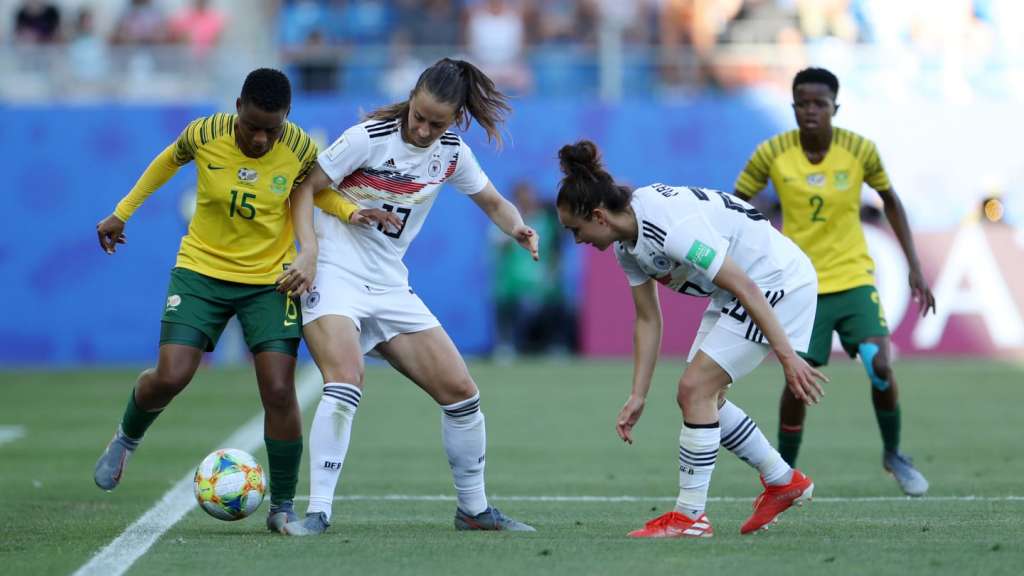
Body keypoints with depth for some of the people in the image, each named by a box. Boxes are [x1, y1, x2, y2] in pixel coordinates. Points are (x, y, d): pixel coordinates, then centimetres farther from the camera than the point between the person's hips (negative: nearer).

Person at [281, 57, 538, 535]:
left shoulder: (452, 154, 2)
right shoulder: (369, 138, -13)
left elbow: (493, 203, 16)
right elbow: (304, 187, -10)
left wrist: (518, 229, -6)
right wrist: (309, 249, -23)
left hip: (390, 286, 6)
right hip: (335, 276, -6)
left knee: (460, 390, 3)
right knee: (346, 383, -29)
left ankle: (474, 509, 20)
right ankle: (317, 513, -25)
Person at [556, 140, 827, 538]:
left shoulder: (671, 229, -30)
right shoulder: (628, 243, -1)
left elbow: (746, 289, -29)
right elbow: (648, 320, 7)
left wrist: (787, 357, -28)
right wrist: (637, 396, 4)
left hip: (779, 281, -10)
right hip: (735, 292, 10)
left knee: (695, 390, -12)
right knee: (701, 396, 10)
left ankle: (690, 516, -3)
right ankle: (783, 482, 26)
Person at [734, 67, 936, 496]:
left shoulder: (860, 150, -8)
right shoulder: (771, 154, -10)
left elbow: (891, 202, 8)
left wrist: (914, 267, 5)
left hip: (854, 278, 1)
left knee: (880, 365, -15)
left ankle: (893, 454, 10)